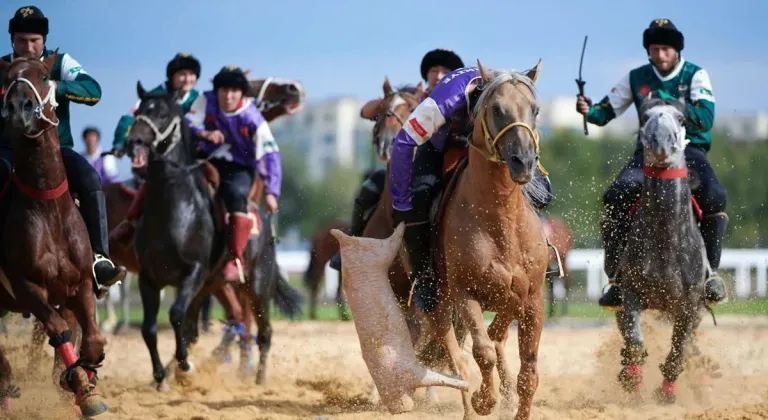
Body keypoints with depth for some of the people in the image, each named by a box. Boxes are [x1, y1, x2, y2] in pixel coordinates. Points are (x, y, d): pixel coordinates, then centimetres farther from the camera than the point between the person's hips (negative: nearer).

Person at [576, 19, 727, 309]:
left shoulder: (695, 76, -2)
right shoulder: (637, 78, 6)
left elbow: (706, 118, -15)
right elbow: (606, 111, 8)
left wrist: (668, 103, -26)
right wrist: (588, 110, -16)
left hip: (690, 150, -2)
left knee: (715, 197, -32)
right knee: (615, 198, -24)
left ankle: (710, 273, -16)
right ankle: (615, 279, -12)